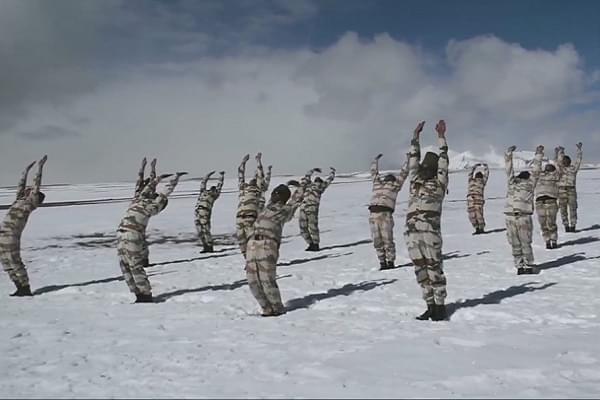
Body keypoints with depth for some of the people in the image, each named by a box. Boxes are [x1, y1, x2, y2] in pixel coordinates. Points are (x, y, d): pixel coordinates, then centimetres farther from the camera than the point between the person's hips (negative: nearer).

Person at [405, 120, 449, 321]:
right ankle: (430, 305, 14)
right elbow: (413, 159, 22)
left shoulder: (439, 183, 10)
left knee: (434, 267, -3)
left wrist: (441, 136, 6)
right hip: (411, 231, 5)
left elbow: (443, 160, 5)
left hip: (430, 230, -5)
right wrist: (416, 137, 21)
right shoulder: (415, 181, 22)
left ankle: (440, 306, 4)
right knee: (421, 269, 7)